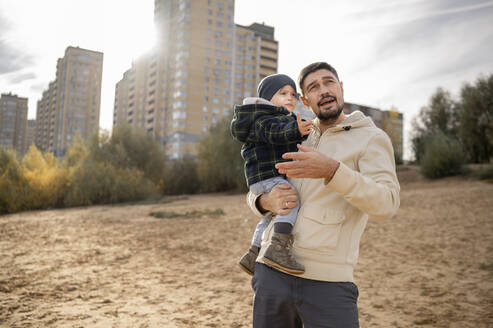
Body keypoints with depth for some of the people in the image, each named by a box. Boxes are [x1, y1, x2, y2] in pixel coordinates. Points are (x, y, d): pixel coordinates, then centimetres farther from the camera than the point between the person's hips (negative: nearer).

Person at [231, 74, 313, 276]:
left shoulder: (286, 119, 23)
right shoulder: (263, 119, -10)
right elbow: (274, 132, -30)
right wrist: (295, 131, -47)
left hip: (275, 175, 11)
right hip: (266, 176, -11)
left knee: (271, 215, 23)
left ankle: (252, 256, 32)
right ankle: (278, 248, -40)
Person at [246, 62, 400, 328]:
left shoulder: (372, 138, 2)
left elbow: (386, 203, -14)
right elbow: (254, 193, 18)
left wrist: (331, 170, -28)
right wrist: (267, 201, -6)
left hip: (327, 281, -4)